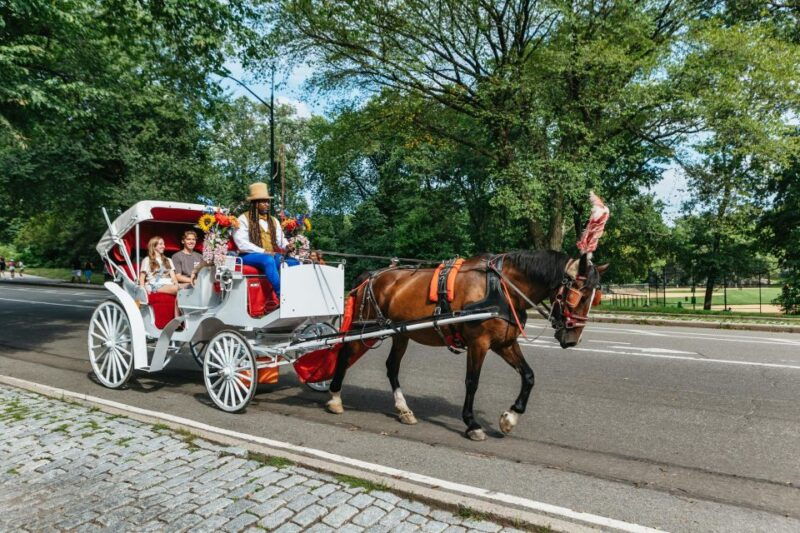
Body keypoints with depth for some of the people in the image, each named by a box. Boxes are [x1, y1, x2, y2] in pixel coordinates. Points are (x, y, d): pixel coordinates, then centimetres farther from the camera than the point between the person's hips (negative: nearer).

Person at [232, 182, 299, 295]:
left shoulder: (274, 221, 21)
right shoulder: (243, 219, 1)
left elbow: (281, 239, 17)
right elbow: (241, 243, -9)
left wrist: (287, 246, -8)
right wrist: (263, 252, -17)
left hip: (272, 256, 6)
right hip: (249, 256, -6)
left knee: (294, 262, -21)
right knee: (268, 260, -38)